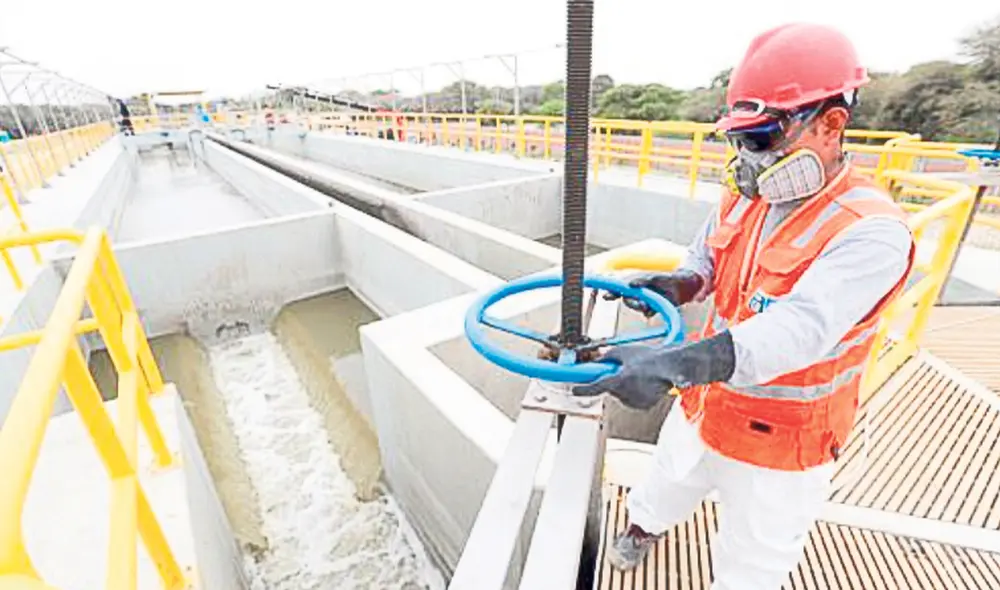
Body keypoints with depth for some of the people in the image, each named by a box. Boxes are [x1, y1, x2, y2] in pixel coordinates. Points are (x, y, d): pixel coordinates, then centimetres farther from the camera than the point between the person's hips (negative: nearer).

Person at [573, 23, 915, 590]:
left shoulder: (870, 231, -26)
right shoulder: (744, 197, -5)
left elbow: (801, 328, -39)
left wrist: (679, 363, -55)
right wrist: (677, 283, -15)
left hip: (780, 447, -6)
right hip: (702, 410, 6)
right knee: (664, 488, 32)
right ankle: (642, 528, 63)